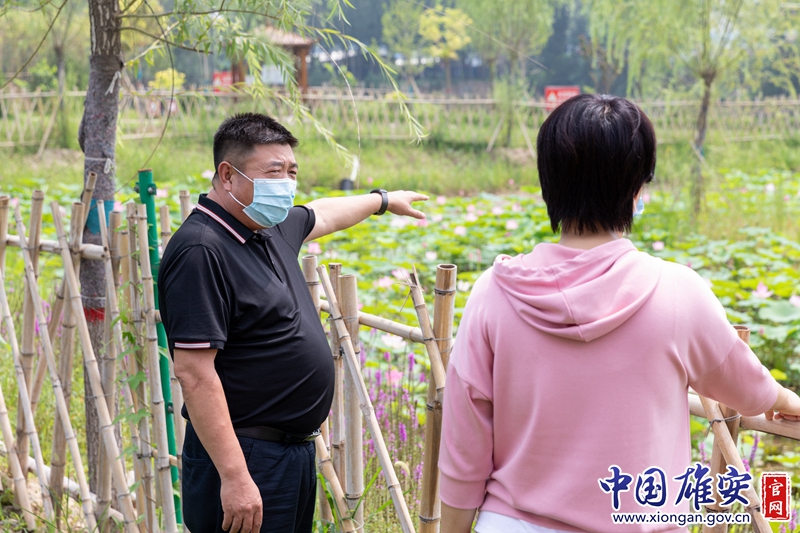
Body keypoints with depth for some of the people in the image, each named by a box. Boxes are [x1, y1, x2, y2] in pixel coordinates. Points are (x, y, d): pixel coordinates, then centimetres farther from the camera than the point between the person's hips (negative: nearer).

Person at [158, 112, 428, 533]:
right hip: (246, 461, -9)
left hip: (297, 451, 9)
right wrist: (234, 477, -27)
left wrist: (384, 200, 47)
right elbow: (194, 373, -25)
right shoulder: (200, 252, -20)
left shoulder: (272, 227, 9)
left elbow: (322, 215, 34)